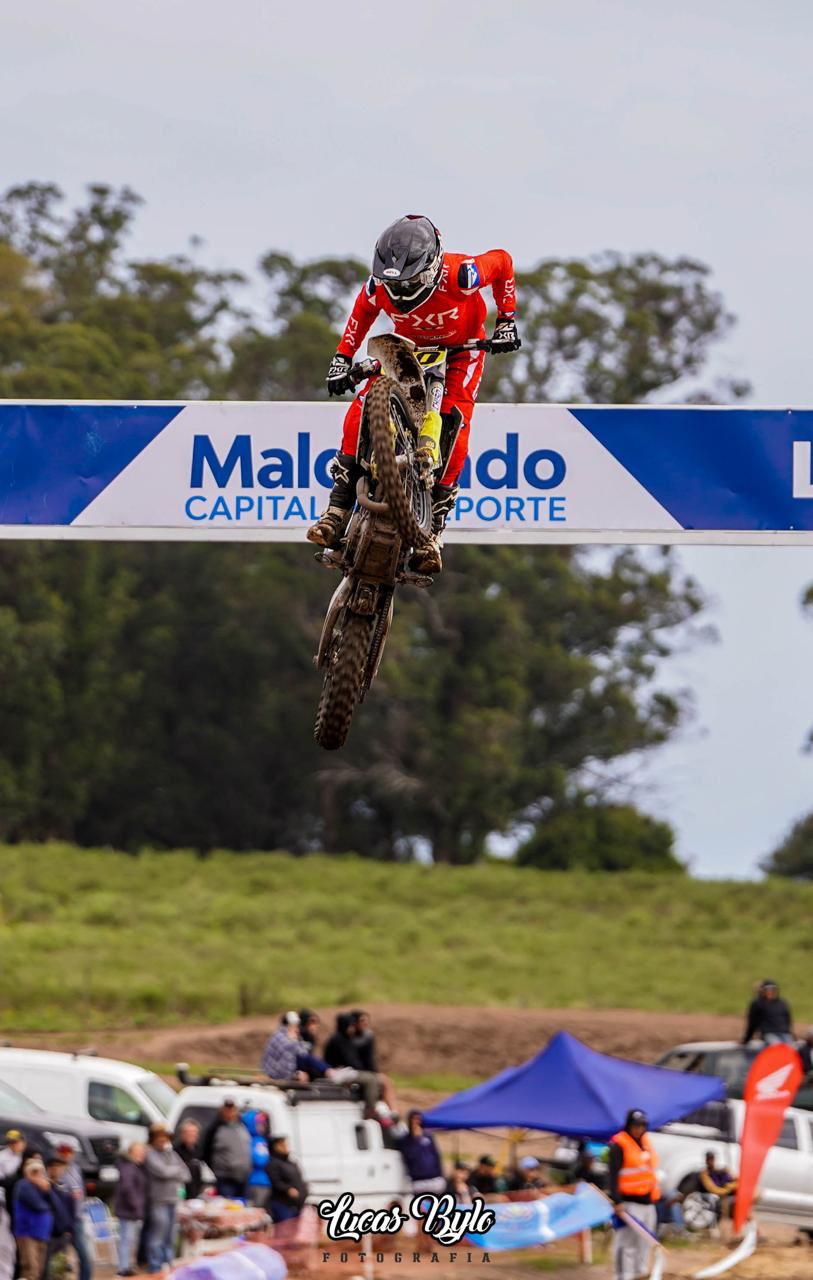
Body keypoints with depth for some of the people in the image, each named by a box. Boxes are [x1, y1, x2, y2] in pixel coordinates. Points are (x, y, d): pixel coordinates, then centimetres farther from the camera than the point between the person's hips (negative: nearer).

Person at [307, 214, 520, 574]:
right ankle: (338, 510, -19)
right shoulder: (379, 286, -27)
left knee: (453, 423, -25)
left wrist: (506, 321, -15)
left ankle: (433, 531, -24)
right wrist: (342, 357, -5)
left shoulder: (459, 275, -37)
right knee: (361, 409, -20)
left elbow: (502, 261, -16)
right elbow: (363, 311, -1)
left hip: (462, 346, -3)